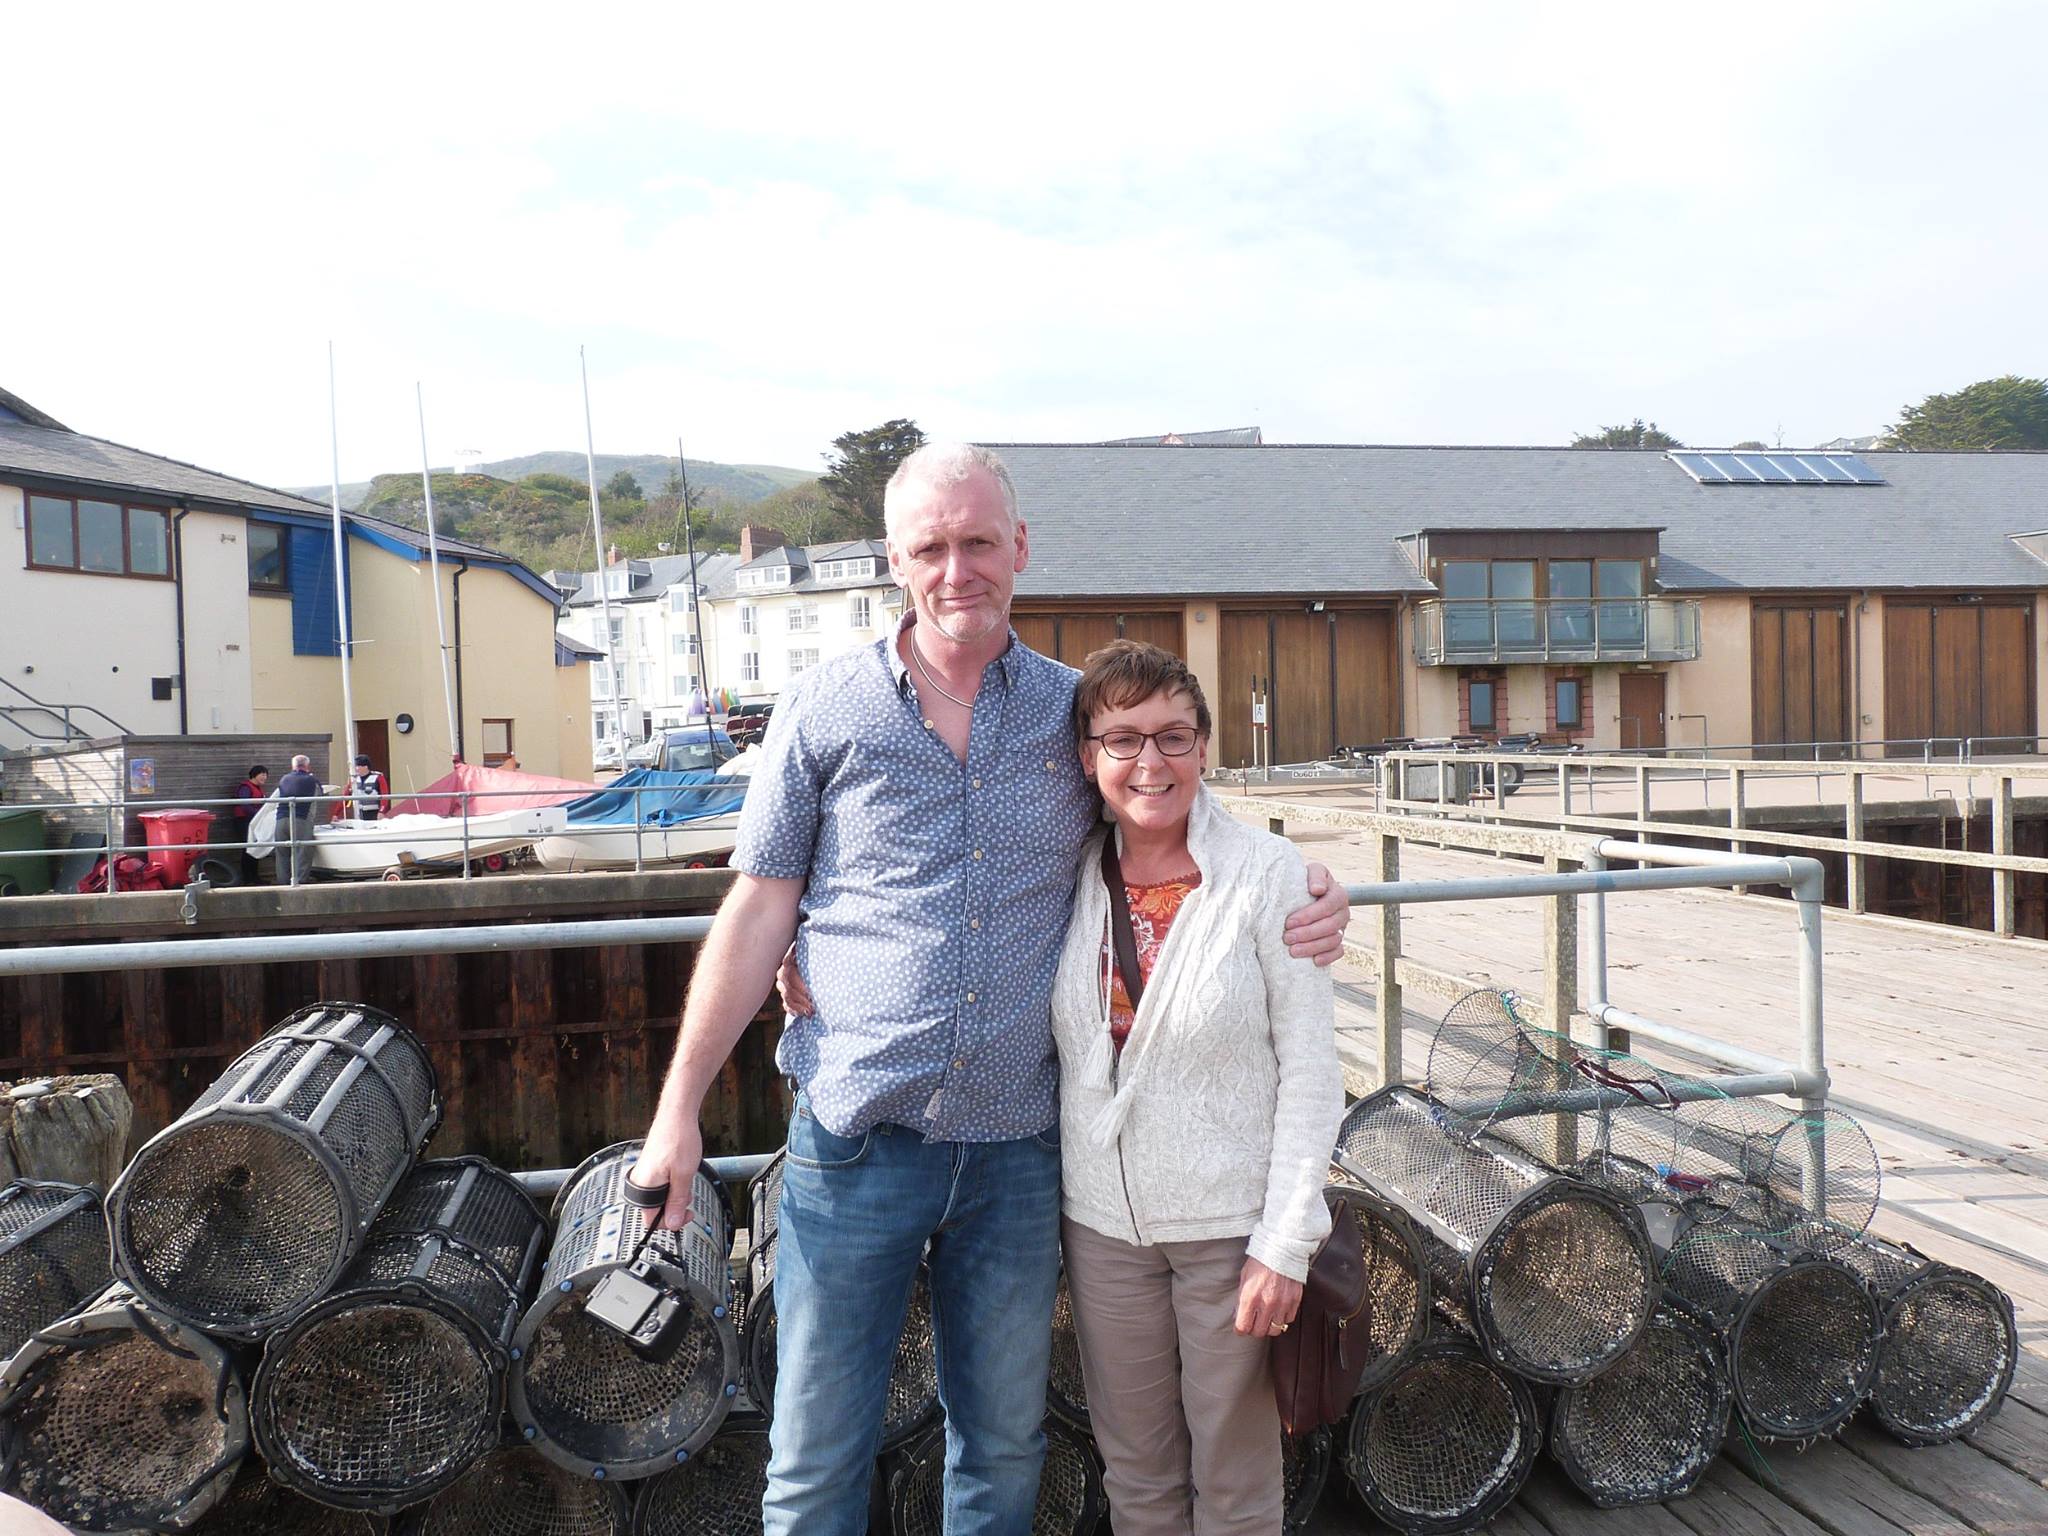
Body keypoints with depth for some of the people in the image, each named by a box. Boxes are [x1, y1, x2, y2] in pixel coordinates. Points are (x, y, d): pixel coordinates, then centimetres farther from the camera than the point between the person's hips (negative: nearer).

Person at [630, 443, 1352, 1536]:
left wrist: (1302, 900, -4)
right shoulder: (824, 710, -2)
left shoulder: (1076, 711, 4)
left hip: (1017, 1146, 2)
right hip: (857, 1137, -2)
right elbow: (757, 915, 0)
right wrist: (678, 1109, -3)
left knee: (1006, 1443, 18)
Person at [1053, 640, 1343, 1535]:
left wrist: (1285, 1243, -13)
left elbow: (1311, 1074, -10)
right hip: (1102, 1224, 3)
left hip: (1230, 1225, -3)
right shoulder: (1071, 879, -1)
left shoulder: (1270, 875, -12)